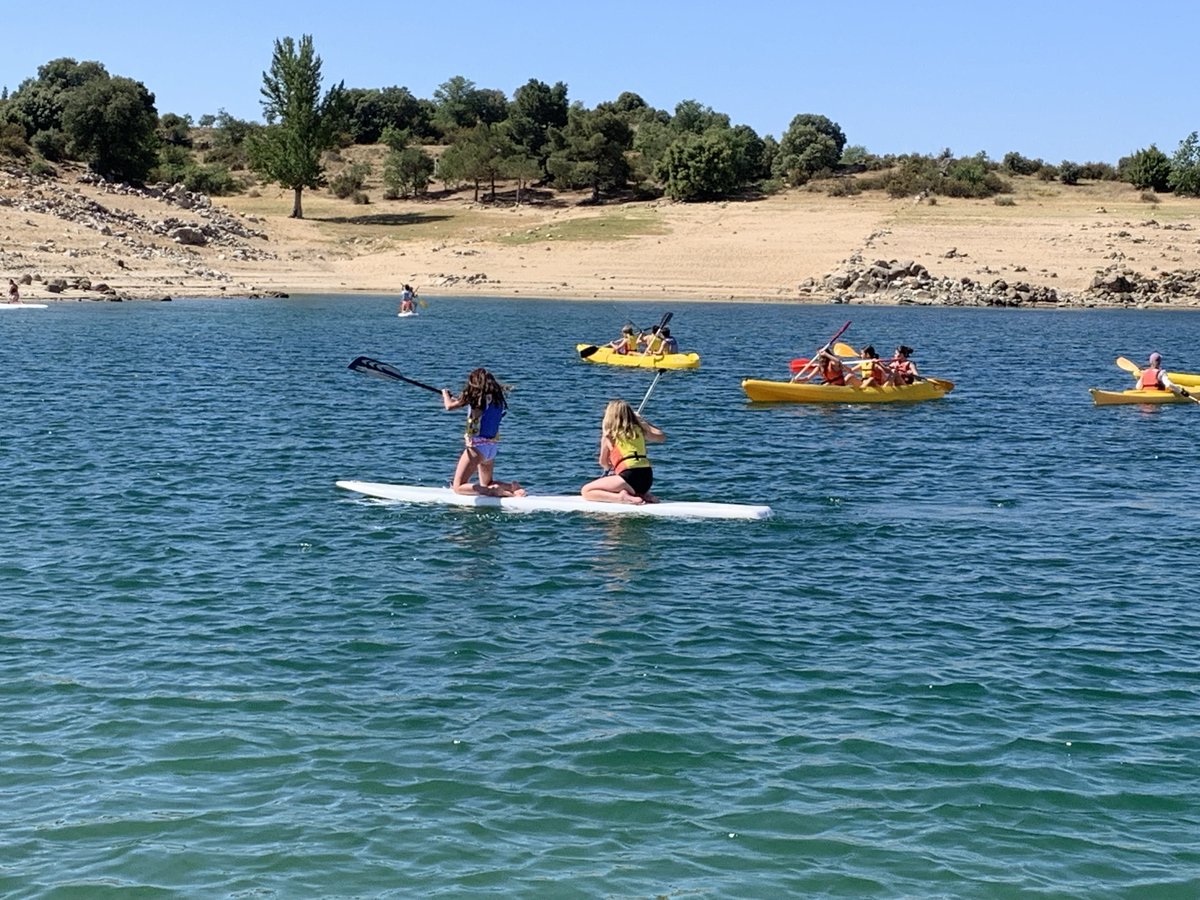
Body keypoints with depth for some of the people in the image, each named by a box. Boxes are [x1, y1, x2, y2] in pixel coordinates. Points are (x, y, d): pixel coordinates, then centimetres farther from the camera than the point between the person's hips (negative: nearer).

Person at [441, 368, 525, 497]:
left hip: (477, 444, -8)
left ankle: (493, 491, -21)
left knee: (458, 487, -3)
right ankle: (512, 486, -2)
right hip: (493, 446, 8)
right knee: (486, 485, 24)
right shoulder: (497, 398, 9)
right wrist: (458, 400, 29)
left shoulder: (476, 396, -12)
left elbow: (450, 406, -14)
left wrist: (445, 393, 7)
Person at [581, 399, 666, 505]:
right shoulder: (639, 429, 13)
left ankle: (621, 498, -20)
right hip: (647, 479, 6)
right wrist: (643, 421, 35)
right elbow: (661, 436, 27)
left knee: (586, 491, -1)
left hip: (630, 477, -6)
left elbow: (603, 463, 17)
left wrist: (610, 467, 41)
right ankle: (644, 496, 8)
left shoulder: (608, 436, 4)